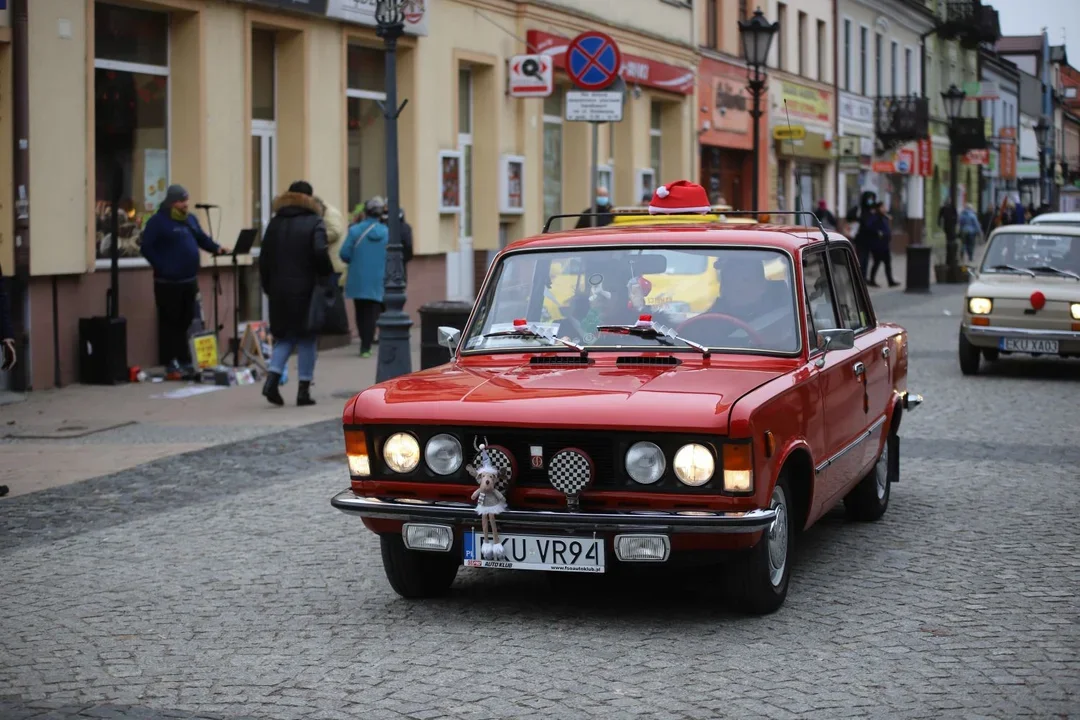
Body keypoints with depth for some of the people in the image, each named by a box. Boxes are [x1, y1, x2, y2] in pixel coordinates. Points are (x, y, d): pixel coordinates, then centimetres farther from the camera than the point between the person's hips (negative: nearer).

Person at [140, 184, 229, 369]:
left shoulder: (190, 219, 14)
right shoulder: (158, 221, -9)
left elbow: (202, 238, 21)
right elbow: (146, 248, -12)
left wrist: (216, 248, 2)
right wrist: (161, 267, -17)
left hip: (190, 280, 7)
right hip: (168, 282, -7)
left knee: (187, 321, 10)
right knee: (170, 321, -4)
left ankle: (184, 359, 17)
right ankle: (169, 361, 0)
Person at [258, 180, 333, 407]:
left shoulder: (275, 223, 10)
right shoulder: (314, 222, -5)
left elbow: (264, 259, 9)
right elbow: (320, 253, -19)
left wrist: (268, 287, 14)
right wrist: (327, 276, -5)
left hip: (279, 292, 4)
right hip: (306, 291, -4)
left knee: (284, 337, 15)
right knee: (307, 339, 4)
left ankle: (272, 379, -5)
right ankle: (303, 390, 4)